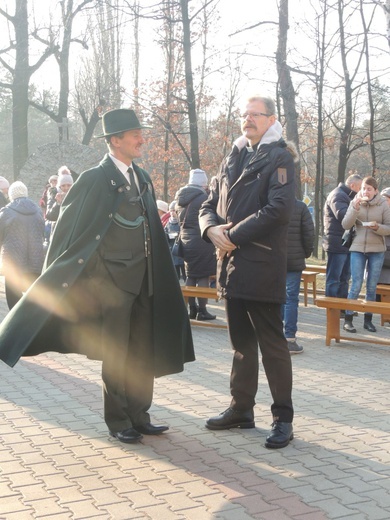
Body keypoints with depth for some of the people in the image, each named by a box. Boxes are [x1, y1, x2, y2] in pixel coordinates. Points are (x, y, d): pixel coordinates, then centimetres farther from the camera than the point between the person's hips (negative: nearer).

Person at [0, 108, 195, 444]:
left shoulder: (143, 178, 11)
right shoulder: (95, 179, -10)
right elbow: (70, 228, -8)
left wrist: (157, 275, 15)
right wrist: (60, 281, -9)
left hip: (144, 278, 6)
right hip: (113, 277, -6)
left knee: (144, 352, 10)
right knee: (117, 355, 3)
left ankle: (139, 416, 22)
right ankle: (118, 422, 16)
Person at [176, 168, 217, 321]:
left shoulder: (180, 198, 9)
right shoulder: (204, 197, -14)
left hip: (186, 241, 7)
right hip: (202, 241, -7)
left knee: (190, 275, 14)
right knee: (203, 276, -1)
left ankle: (192, 308, 17)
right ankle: (202, 310, 0)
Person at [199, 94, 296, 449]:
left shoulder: (279, 157, -5)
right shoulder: (233, 159, 16)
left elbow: (279, 209, -18)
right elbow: (210, 205, 16)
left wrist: (234, 235, -16)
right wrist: (213, 229, -7)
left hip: (262, 266, -7)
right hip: (232, 264, 7)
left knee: (272, 343, -1)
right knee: (241, 342, 15)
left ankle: (283, 418, 9)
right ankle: (241, 409, 26)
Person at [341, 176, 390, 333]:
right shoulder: (355, 203, 0)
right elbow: (345, 225, -8)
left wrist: (377, 227, -20)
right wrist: (355, 208, -20)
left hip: (377, 250, 1)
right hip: (358, 249, 0)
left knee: (372, 287, 7)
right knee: (356, 285, -5)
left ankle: (368, 320, 16)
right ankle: (348, 320, 1)